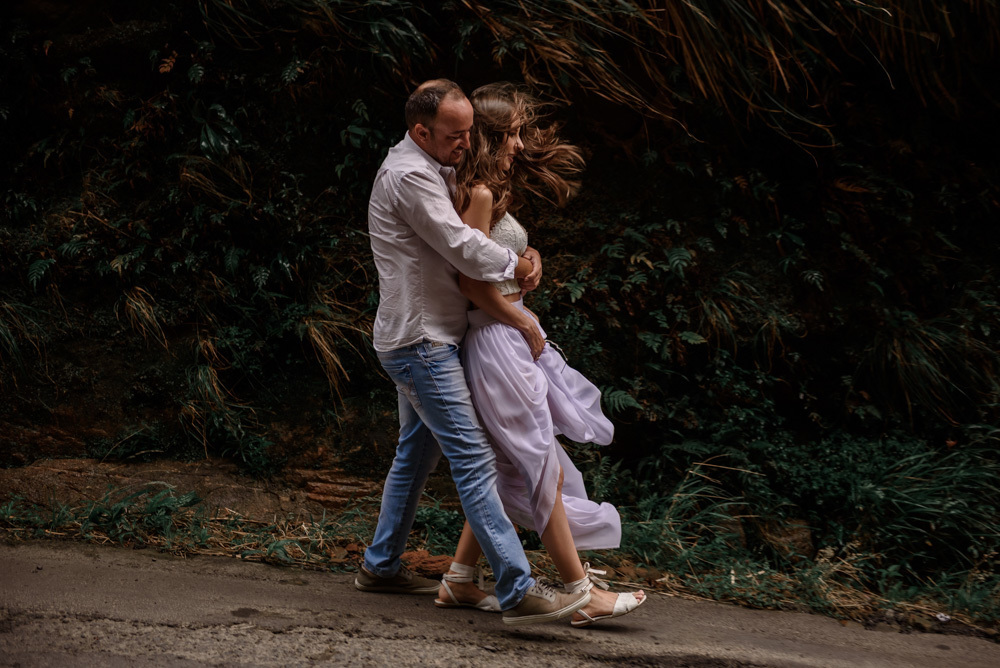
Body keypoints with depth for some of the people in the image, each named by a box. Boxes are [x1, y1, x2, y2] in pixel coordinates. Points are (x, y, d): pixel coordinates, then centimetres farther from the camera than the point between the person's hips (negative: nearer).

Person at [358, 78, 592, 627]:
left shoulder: (434, 171, 15)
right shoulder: (409, 175, -18)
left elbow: (474, 229, 21)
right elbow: (463, 249, -22)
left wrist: (525, 254, 2)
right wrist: (516, 265, -5)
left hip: (423, 339, 11)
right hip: (419, 340, -11)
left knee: (417, 451, 19)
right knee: (473, 459, -14)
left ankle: (380, 566, 30)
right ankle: (518, 591, -17)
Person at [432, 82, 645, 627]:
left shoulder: (494, 192, 15)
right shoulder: (480, 194, -15)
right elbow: (473, 282, -19)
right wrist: (526, 324, -10)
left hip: (508, 339, 10)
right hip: (498, 341, -10)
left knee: (508, 470, 14)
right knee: (542, 468, -4)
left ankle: (459, 581, 19)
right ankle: (581, 595, 3)